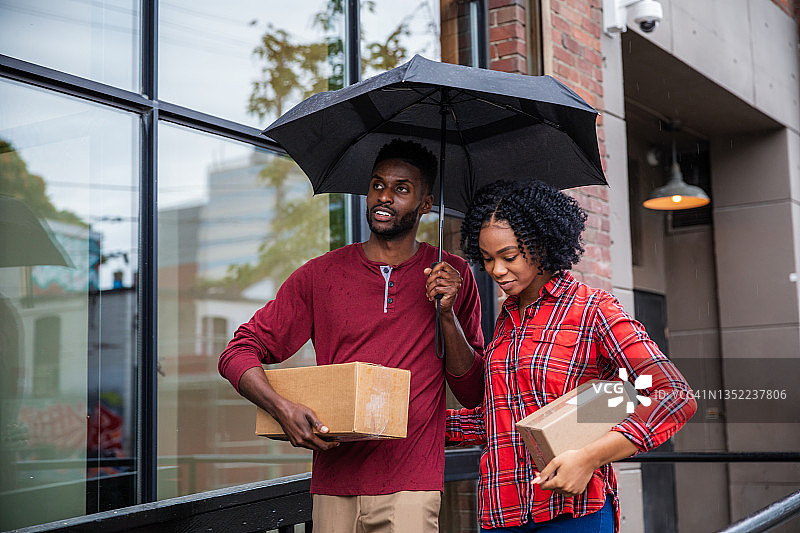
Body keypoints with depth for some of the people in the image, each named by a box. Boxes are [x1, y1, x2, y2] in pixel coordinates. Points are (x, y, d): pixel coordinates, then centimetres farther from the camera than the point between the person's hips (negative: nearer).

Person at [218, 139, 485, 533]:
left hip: (408, 489, -1)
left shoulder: (452, 276, 5)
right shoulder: (320, 275, 6)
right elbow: (239, 353, 6)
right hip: (332, 488, 1)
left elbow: (472, 394, 6)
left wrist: (447, 314, -9)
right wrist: (282, 408, -12)